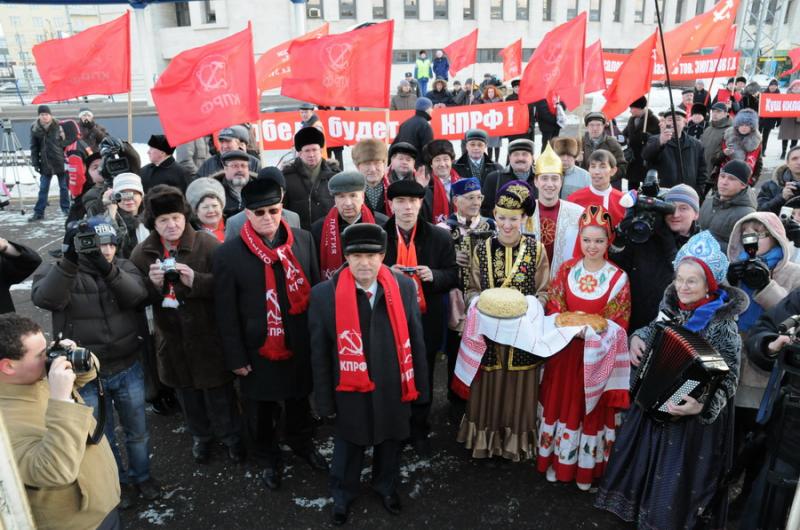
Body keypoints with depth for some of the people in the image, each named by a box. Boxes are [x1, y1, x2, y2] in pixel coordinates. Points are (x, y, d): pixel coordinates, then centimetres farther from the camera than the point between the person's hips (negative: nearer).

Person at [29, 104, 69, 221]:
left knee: (64, 187, 7)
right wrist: (35, 162, 2)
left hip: (60, 162, -2)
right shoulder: (35, 128, 4)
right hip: (45, 163, 2)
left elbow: (66, 143, -1)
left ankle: (66, 209, 19)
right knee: (43, 189, 5)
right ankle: (39, 212, 9)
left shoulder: (58, 126, -2)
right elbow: (34, 147, 7)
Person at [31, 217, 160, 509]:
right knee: (102, 436, 18)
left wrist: (107, 268, -35)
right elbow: (45, 299, -28)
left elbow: (137, 295, -20)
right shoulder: (58, 271, -8)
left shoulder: (124, 267, -2)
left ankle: (142, 475, 44)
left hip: (128, 369, 2)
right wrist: (69, 260, -39)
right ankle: (120, 482, 42)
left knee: (137, 431, 19)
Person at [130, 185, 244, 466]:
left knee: (218, 391, 9)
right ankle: (200, 435, 43)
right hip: (172, 337, 4)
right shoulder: (142, 253, 0)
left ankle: (231, 436, 33)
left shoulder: (207, 244, -14)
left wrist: (196, 280, -29)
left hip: (207, 335, -4)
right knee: (186, 390, 20)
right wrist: (152, 284, -18)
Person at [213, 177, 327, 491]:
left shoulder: (303, 240, -7)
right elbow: (226, 313, -9)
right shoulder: (228, 254, -15)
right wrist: (236, 358, -7)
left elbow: (316, 290, 2)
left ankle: (302, 444, 51)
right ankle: (270, 458, 45)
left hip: (300, 344, 2)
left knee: (299, 399, 23)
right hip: (258, 350, -2)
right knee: (261, 411, 18)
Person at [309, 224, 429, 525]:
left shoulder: (404, 287, -10)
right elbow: (319, 353, -7)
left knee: (390, 444, 24)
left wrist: (419, 385, 4)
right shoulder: (324, 295, -16)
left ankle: (387, 487, 53)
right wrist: (325, 399, -3)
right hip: (350, 391, -2)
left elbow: (416, 340, -1)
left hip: (394, 389, 2)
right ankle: (343, 494, 49)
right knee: (348, 447, 21)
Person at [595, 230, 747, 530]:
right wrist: (638, 337, -6)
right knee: (643, 459, 23)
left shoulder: (723, 325, -23)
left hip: (689, 417, -6)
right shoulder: (671, 304, -6)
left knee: (676, 473, 10)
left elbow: (727, 381, -21)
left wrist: (701, 405, -36)